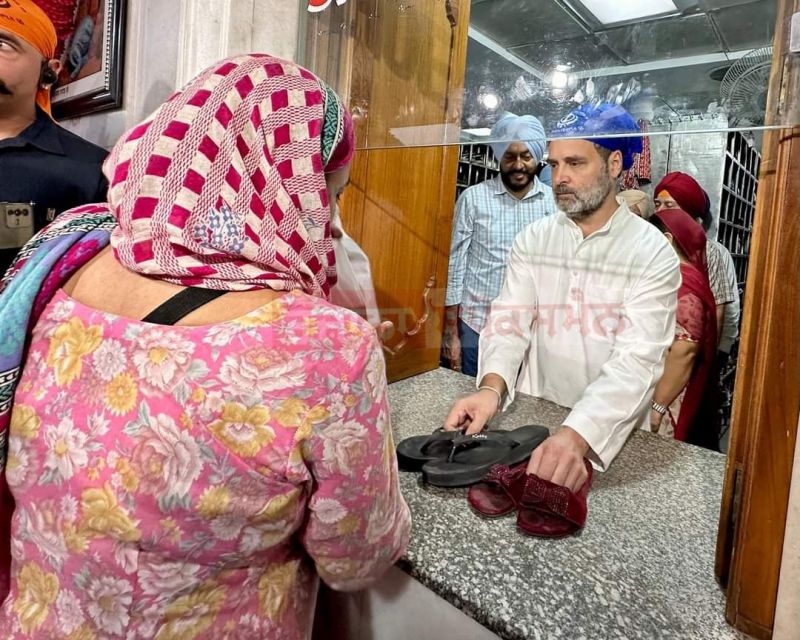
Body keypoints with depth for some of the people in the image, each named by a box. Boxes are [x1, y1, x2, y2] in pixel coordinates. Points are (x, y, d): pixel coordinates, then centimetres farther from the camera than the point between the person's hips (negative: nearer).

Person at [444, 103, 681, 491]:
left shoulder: (653, 253, -8)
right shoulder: (532, 240, 3)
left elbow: (637, 359, -18)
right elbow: (509, 323, -5)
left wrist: (578, 435, -33)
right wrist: (492, 387, -25)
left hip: (610, 431, -2)